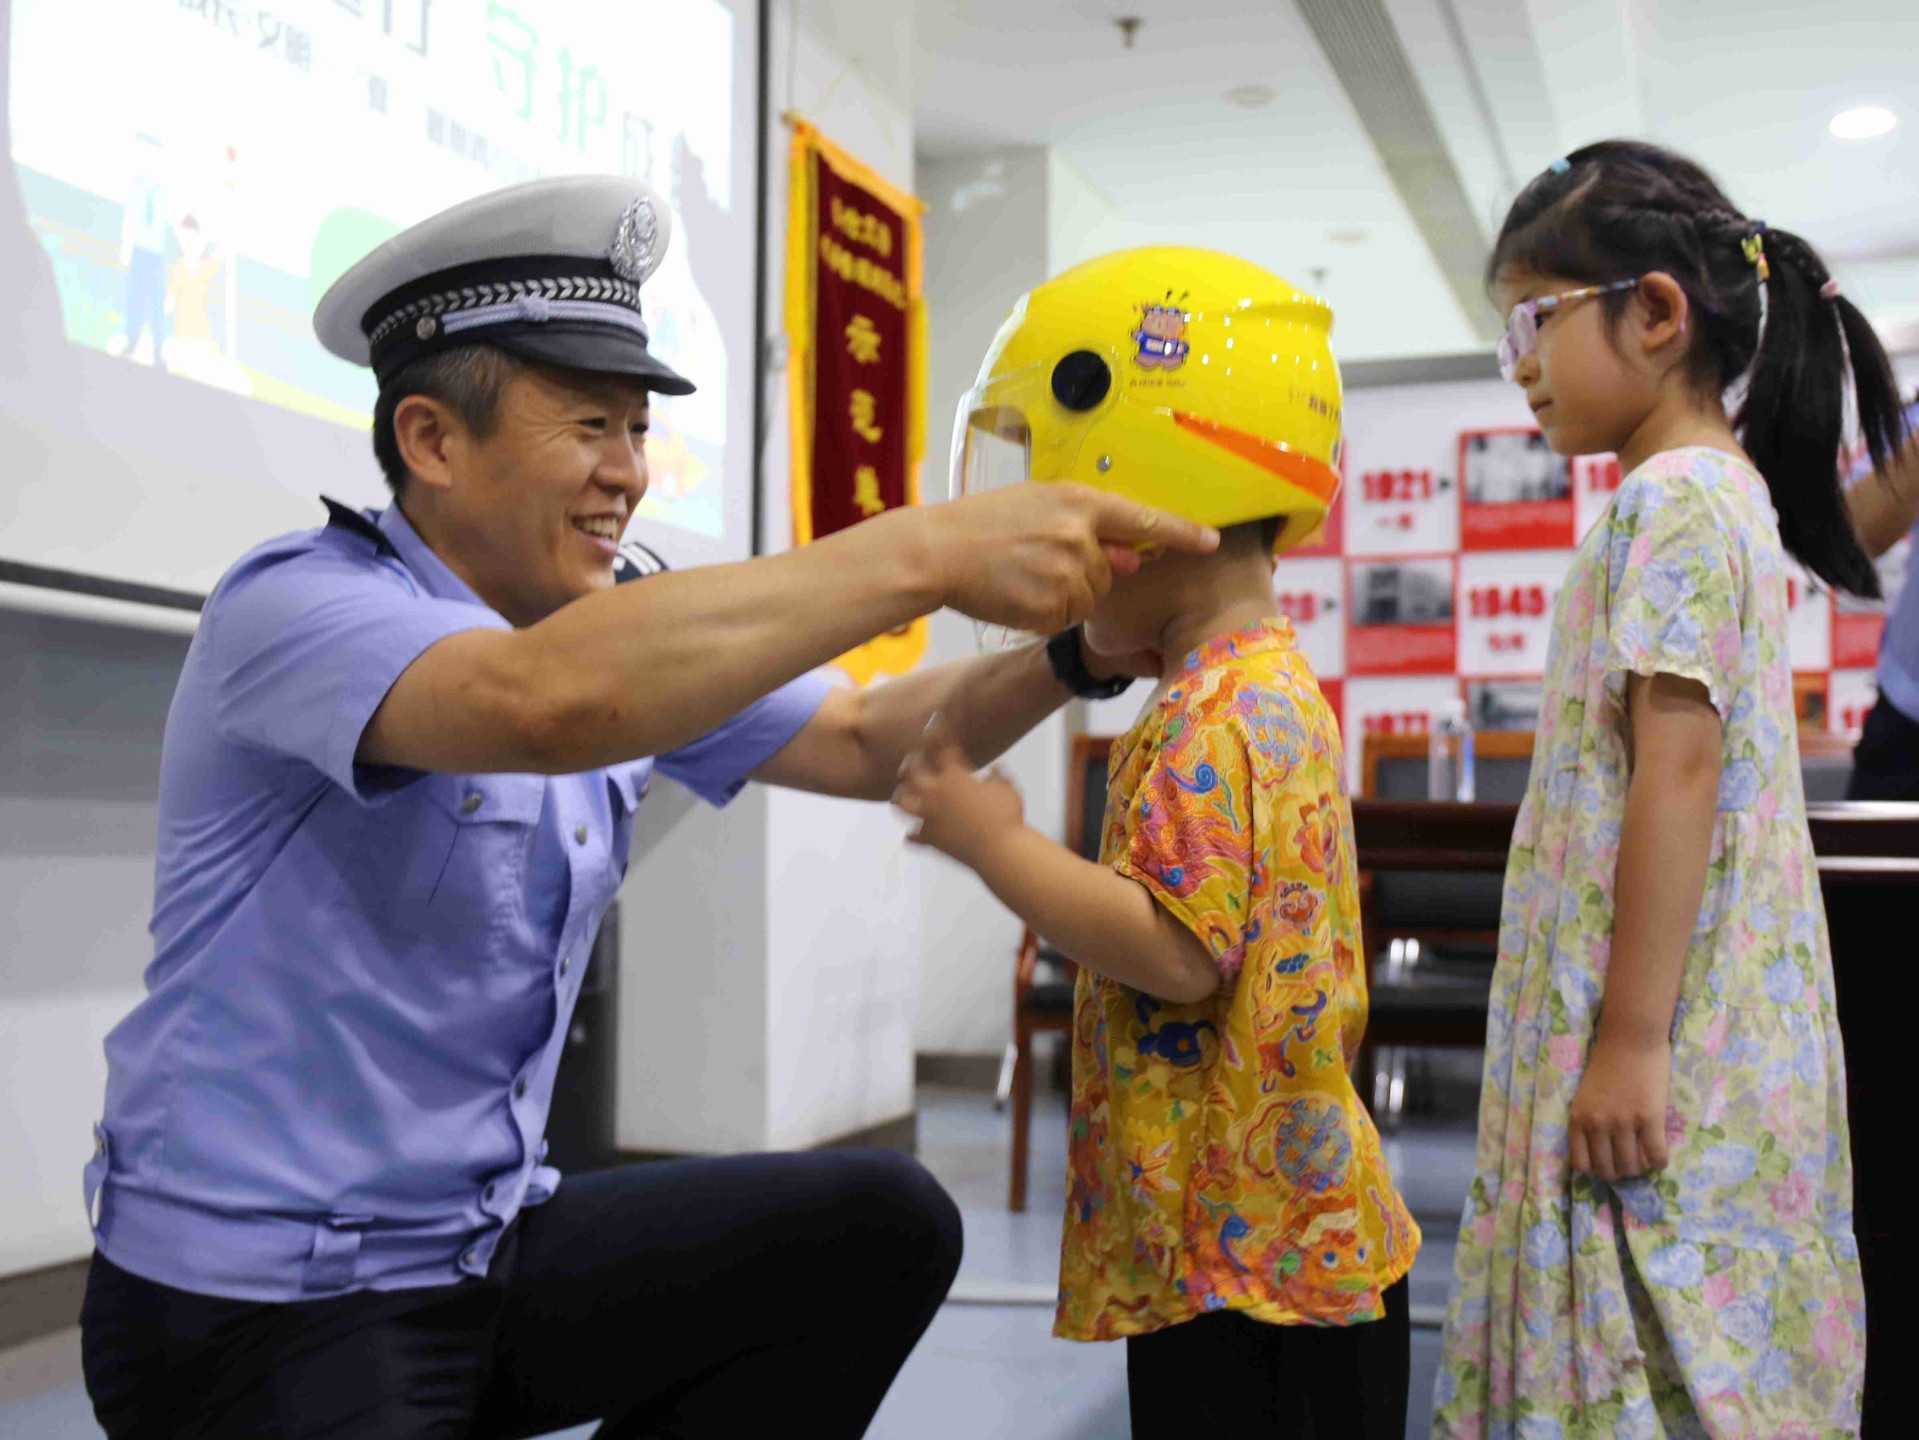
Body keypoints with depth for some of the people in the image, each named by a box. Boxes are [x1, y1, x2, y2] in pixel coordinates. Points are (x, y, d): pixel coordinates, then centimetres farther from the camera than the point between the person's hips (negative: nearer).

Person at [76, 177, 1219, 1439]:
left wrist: (1076, 650, -8)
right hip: (255, 1304, -7)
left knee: (882, 1229, -2)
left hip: (491, 1246, 8)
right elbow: (549, 703, -38)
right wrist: (923, 554, -36)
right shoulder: (298, 604, -19)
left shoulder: (629, 644, 5)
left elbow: (866, 745, 9)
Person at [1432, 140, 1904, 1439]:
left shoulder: (1674, 501, -13)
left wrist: (1630, 1039, -22)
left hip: (1665, 1049, -10)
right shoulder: (1726, 493, 17)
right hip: (1696, 1033, 10)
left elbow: (1679, 763, -21)